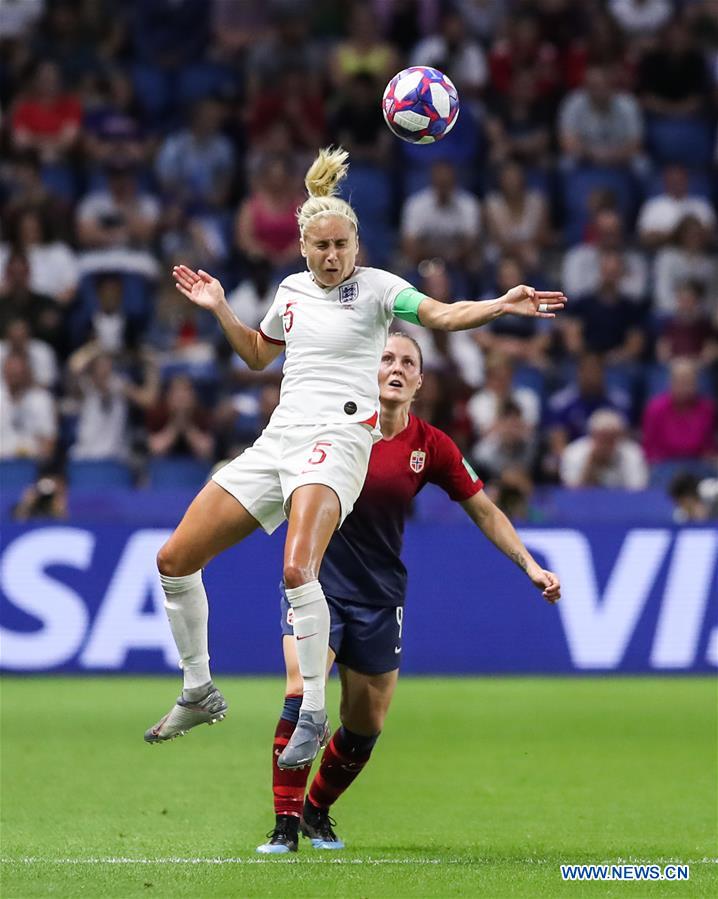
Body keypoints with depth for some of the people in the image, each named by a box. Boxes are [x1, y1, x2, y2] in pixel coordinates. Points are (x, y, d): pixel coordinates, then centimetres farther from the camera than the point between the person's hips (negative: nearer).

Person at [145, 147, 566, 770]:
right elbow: (258, 354, 34)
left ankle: (313, 716, -23)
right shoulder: (292, 290, 17)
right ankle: (199, 694, 19)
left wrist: (503, 305, -32)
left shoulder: (374, 286, 0)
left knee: (298, 569, -33)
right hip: (279, 437, 7)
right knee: (175, 560, 2)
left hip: (339, 437, -7)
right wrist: (219, 309, 22)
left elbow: (441, 315, -16)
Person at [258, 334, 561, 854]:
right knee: (303, 694, -22)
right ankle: (286, 824, -14)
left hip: (379, 597, 3)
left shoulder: (431, 446, -4)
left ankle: (317, 811, 31)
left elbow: (484, 510, 4)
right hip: (316, 581, -3)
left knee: (367, 725, 5)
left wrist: (529, 564, -2)